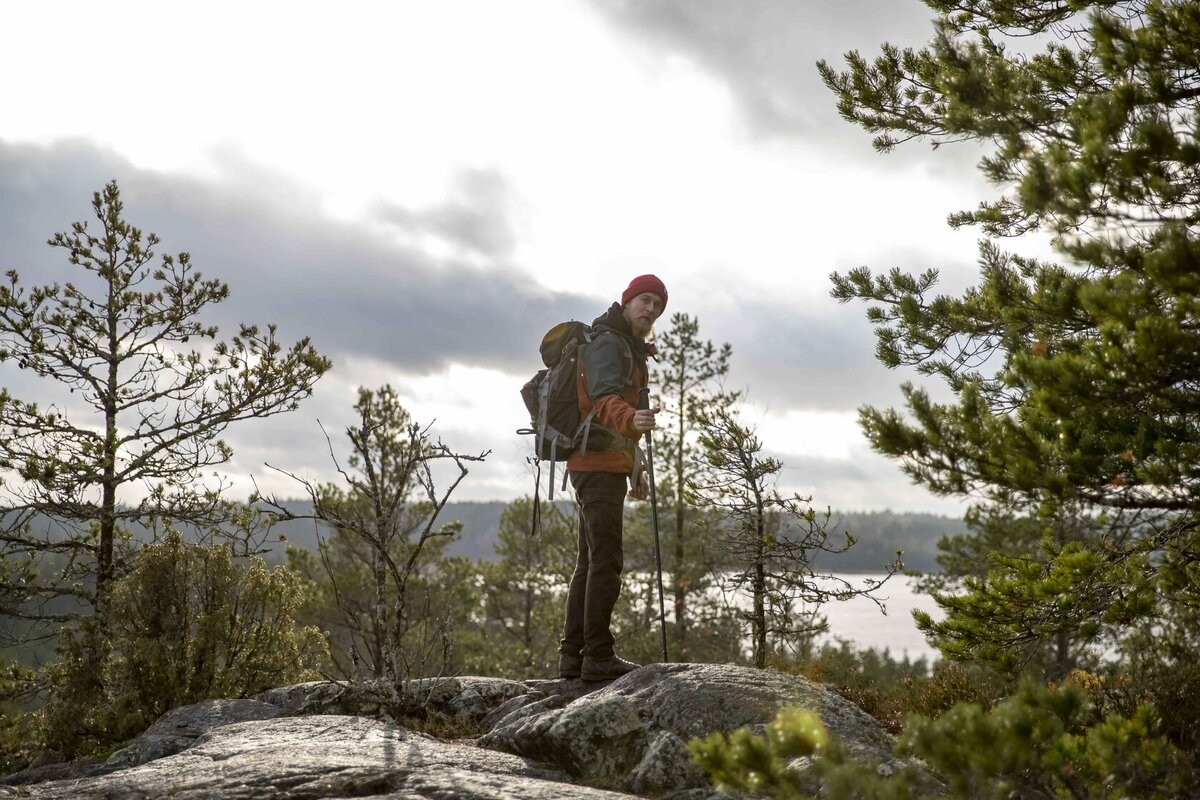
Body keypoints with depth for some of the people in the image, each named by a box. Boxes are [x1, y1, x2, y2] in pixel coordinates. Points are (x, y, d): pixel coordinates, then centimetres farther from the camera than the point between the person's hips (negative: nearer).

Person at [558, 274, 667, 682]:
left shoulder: (630, 350, 23)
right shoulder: (607, 343, -9)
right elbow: (604, 399, -27)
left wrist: (636, 471, 28)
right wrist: (631, 419, -49)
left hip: (603, 466, 11)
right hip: (598, 464, -11)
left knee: (590, 562, 11)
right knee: (607, 560, -12)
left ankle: (572, 655, 14)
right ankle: (599, 656, -12)